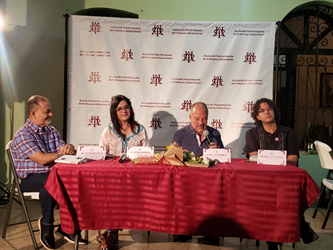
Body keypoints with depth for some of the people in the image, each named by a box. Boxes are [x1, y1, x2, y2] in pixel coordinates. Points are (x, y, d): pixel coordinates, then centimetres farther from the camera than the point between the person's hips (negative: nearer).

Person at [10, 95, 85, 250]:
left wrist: (69, 148, -21)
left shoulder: (52, 131, 14)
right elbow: (42, 159, -20)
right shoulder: (22, 135, -8)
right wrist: (63, 152, -11)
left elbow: (65, 151, 3)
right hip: (30, 179, -6)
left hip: (53, 174, 6)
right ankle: (46, 224, -11)